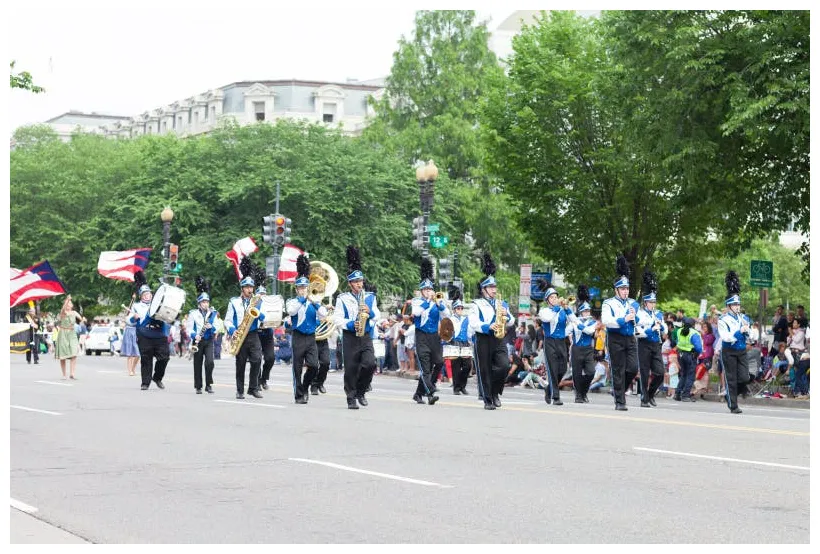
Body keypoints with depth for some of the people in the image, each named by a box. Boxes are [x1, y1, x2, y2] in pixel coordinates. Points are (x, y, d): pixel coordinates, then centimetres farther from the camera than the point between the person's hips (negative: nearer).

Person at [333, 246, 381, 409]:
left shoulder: (370, 297, 11)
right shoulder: (342, 299, 1)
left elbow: (377, 316, 12)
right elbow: (337, 318, -5)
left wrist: (370, 312, -9)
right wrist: (350, 324, -20)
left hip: (366, 337, 2)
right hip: (350, 338, -2)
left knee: (370, 364, -15)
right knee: (351, 369, -1)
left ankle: (361, 391, 5)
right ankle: (351, 399, 7)